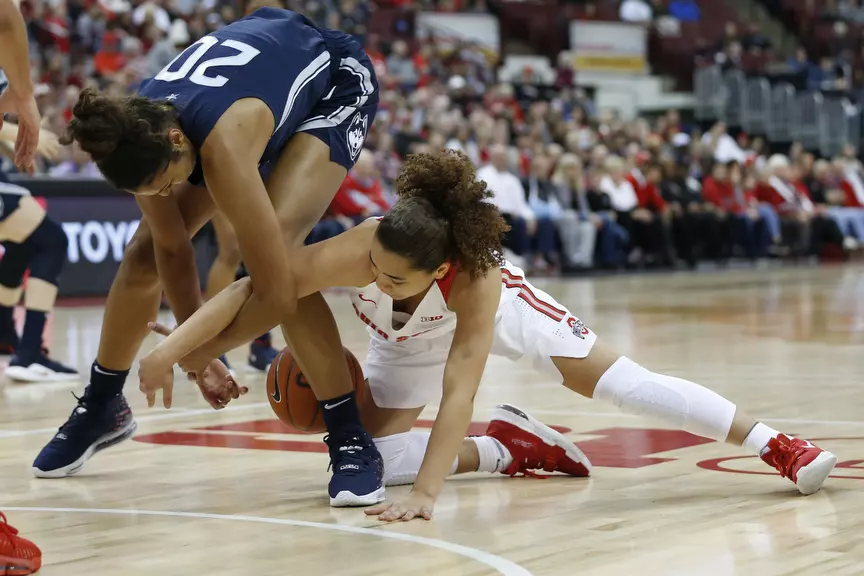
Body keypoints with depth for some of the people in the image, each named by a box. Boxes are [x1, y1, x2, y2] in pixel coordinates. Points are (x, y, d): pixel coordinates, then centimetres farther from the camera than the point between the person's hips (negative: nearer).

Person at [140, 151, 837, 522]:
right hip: (408, 341, 3)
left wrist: (425, 494, -55)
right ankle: (510, 447, 2)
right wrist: (173, 347, -47)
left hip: (492, 309, -3)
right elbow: (254, 290, -39)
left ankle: (772, 443, -3)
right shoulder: (357, 252, -42)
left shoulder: (477, 280, -44)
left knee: (617, 378, -12)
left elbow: (458, 392, -48)